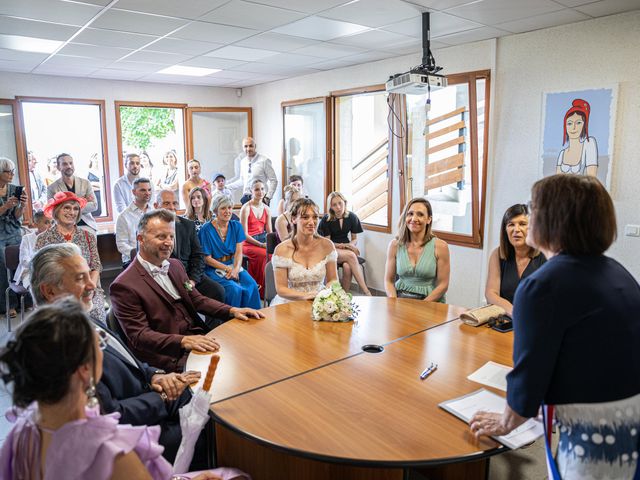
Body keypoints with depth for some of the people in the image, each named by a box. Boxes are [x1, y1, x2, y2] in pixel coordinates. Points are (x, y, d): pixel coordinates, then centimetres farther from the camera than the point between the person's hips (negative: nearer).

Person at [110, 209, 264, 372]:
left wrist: (232, 310, 1)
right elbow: (139, 336, -14)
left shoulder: (175, 265, 13)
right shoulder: (124, 286, -11)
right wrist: (183, 341, -27)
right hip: (173, 357, -7)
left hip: (200, 339, 7)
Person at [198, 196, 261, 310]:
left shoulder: (236, 226, 6)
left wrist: (236, 269, -19)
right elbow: (207, 259, -7)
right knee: (234, 289, -28)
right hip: (214, 269, -4)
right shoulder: (206, 230, -8)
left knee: (252, 285, -22)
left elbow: (239, 252, -1)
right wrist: (227, 269, -15)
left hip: (233, 265, 4)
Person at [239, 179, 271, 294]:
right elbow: (244, 234, -9)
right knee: (265, 254, -32)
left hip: (262, 241, 5)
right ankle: (262, 289, -15)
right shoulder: (246, 208, -5)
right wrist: (261, 244, -17)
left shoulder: (266, 209, 13)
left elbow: (270, 232, 13)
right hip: (248, 243, -5)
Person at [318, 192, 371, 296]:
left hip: (346, 249, 3)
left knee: (347, 267, -33)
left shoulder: (352, 217, 1)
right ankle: (366, 292, -35)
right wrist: (342, 245, -18)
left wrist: (350, 245, -15)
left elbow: (354, 239, 9)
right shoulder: (326, 220, -6)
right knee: (351, 256, -33)